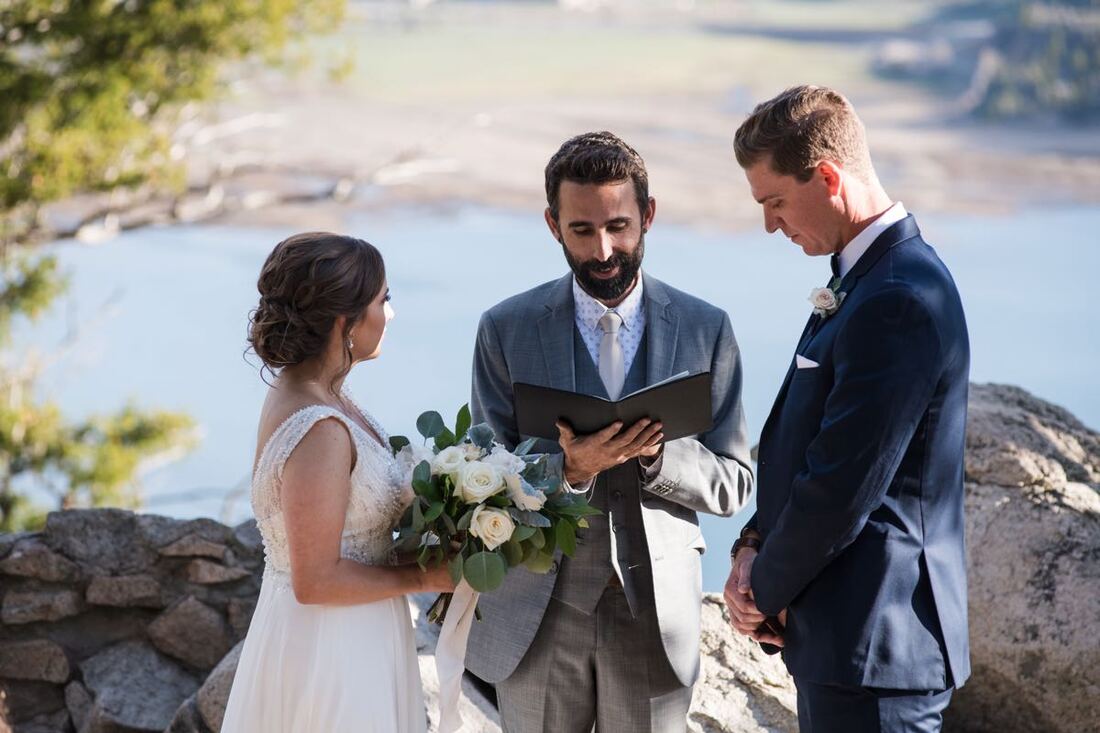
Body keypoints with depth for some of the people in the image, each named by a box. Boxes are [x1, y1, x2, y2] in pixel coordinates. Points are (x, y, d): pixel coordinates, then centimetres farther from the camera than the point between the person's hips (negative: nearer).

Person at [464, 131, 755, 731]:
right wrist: (568, 466, -23)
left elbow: (733, 484, 0)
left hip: (655, 612, 1)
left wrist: (656, 453, -20)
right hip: (538, 614, 0)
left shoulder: (705, 329, -1)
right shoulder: (506, 329, -3)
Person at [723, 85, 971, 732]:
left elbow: (842, 488, -22)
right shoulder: (865, 278, 11)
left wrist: (767, 589, -8)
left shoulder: (899, 301, -22)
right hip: (849, 633, 10)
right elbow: (801, 441, 15)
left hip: (874, 649, -10)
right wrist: (755, 546, 2)